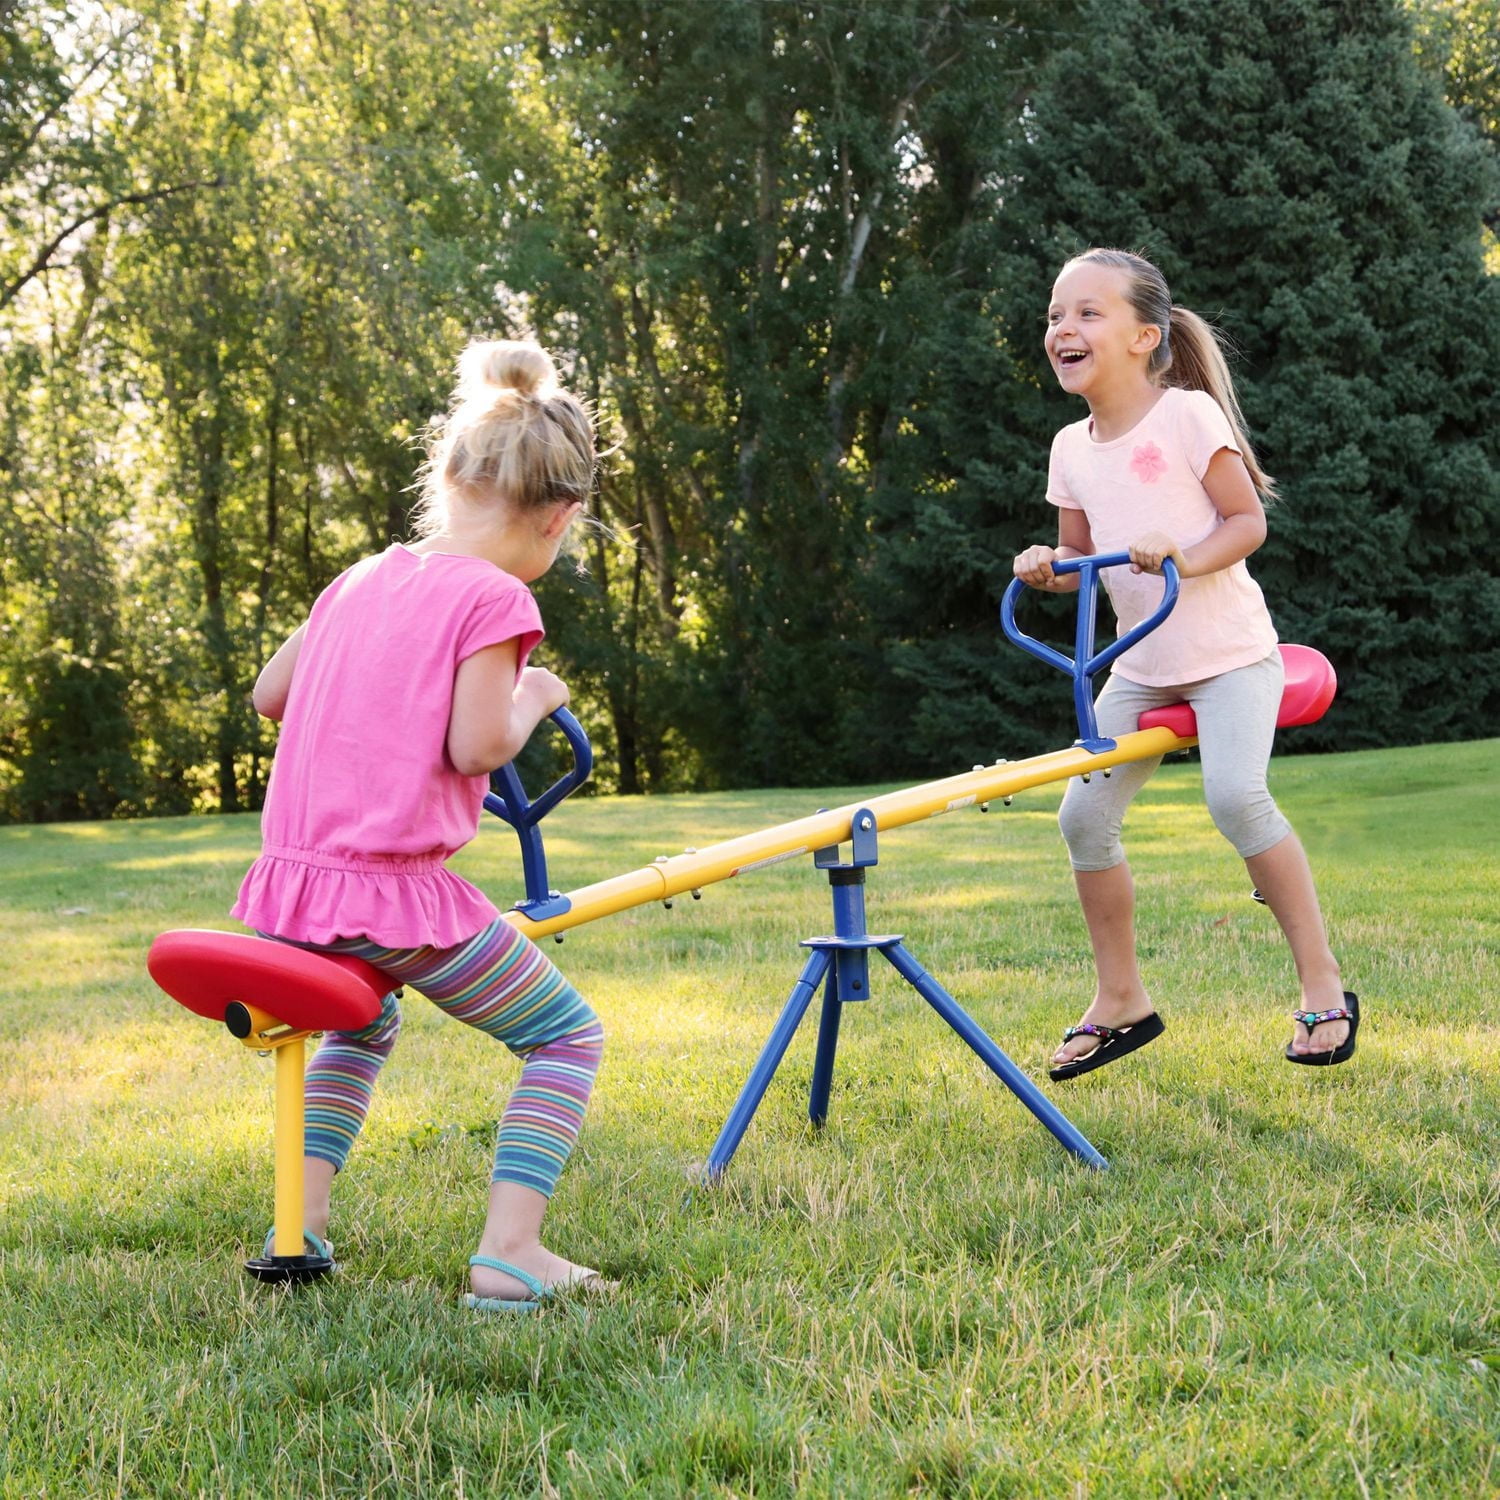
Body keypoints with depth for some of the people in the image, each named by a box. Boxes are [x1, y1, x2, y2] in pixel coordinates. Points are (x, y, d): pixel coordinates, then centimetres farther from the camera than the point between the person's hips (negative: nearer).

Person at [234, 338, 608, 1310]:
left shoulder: (362, 579, 13)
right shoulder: (494, 597, -8)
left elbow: (269, 694, 21)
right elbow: (474, 747, -15)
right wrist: (534, 701, 3)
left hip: (293, 883, 7)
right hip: (395, 888, -7)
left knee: (363, 1026, 35)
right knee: (569, 1037, 9)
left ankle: (303, 1220, 24)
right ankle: (509, 1250, -2)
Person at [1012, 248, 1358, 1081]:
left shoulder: (1187, 413, -11)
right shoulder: (1071, 448, 6)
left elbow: (1247, 520, -10)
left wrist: (1182, 557, -27)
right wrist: (1048, 567, -6)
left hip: (1228, 652, -6)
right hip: (1141, 663, 6)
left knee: (1235, 793, -26)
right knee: (1083, 815, -3)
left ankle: (1322, 984, -11)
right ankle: (1120, 999, 14)